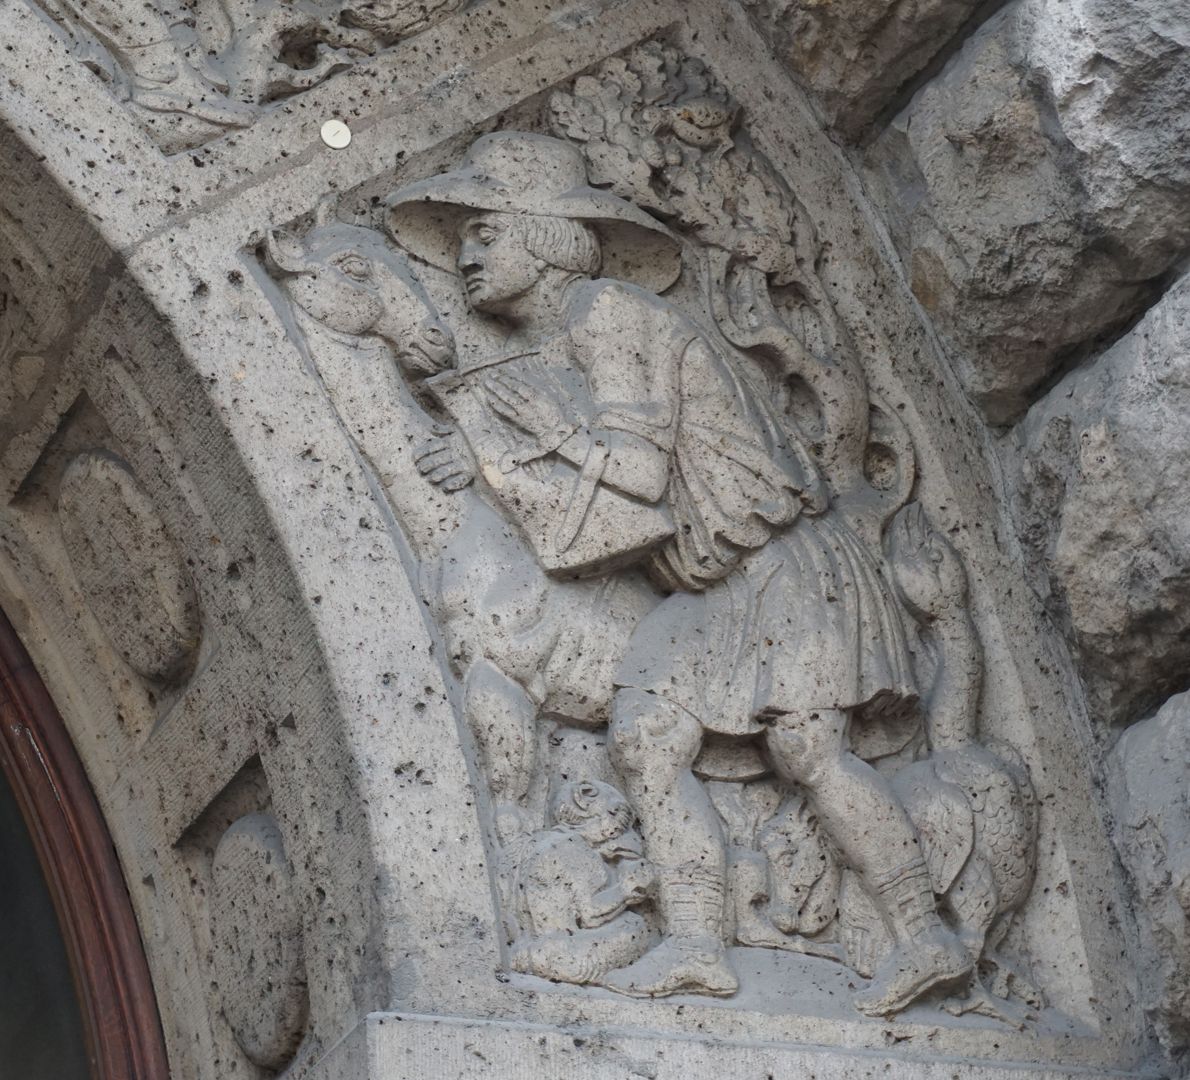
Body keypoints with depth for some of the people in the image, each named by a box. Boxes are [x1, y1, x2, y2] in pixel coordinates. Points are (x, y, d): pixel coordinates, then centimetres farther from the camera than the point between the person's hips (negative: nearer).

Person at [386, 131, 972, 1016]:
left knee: (806, 746, -17)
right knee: (645, 737, -9)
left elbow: (637, 467, -22)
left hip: (781, 560, -8)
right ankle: (696, 945, -13)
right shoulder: (536, 356, 13)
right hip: (708, 593, 8)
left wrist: (499, 450, -14)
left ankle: (925, 935, -11)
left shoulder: (607, 310, -13)